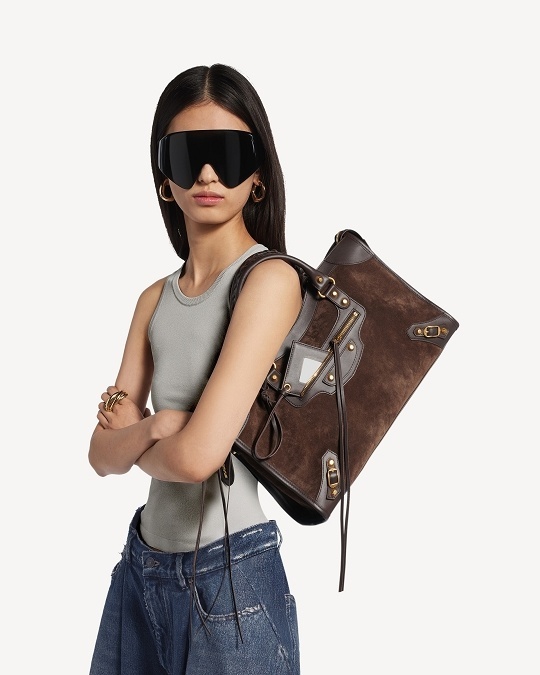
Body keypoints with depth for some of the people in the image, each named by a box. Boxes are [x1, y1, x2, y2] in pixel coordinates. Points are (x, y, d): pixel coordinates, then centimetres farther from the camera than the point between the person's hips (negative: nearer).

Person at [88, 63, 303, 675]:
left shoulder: (270, 279, -16)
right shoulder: (156, 299, 5)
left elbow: (198, 454, -25)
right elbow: (102, 454, 3)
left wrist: (132, 442, -5)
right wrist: (152, 427, -17)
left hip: (229, 578, -6)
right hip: (142, 569, 6)